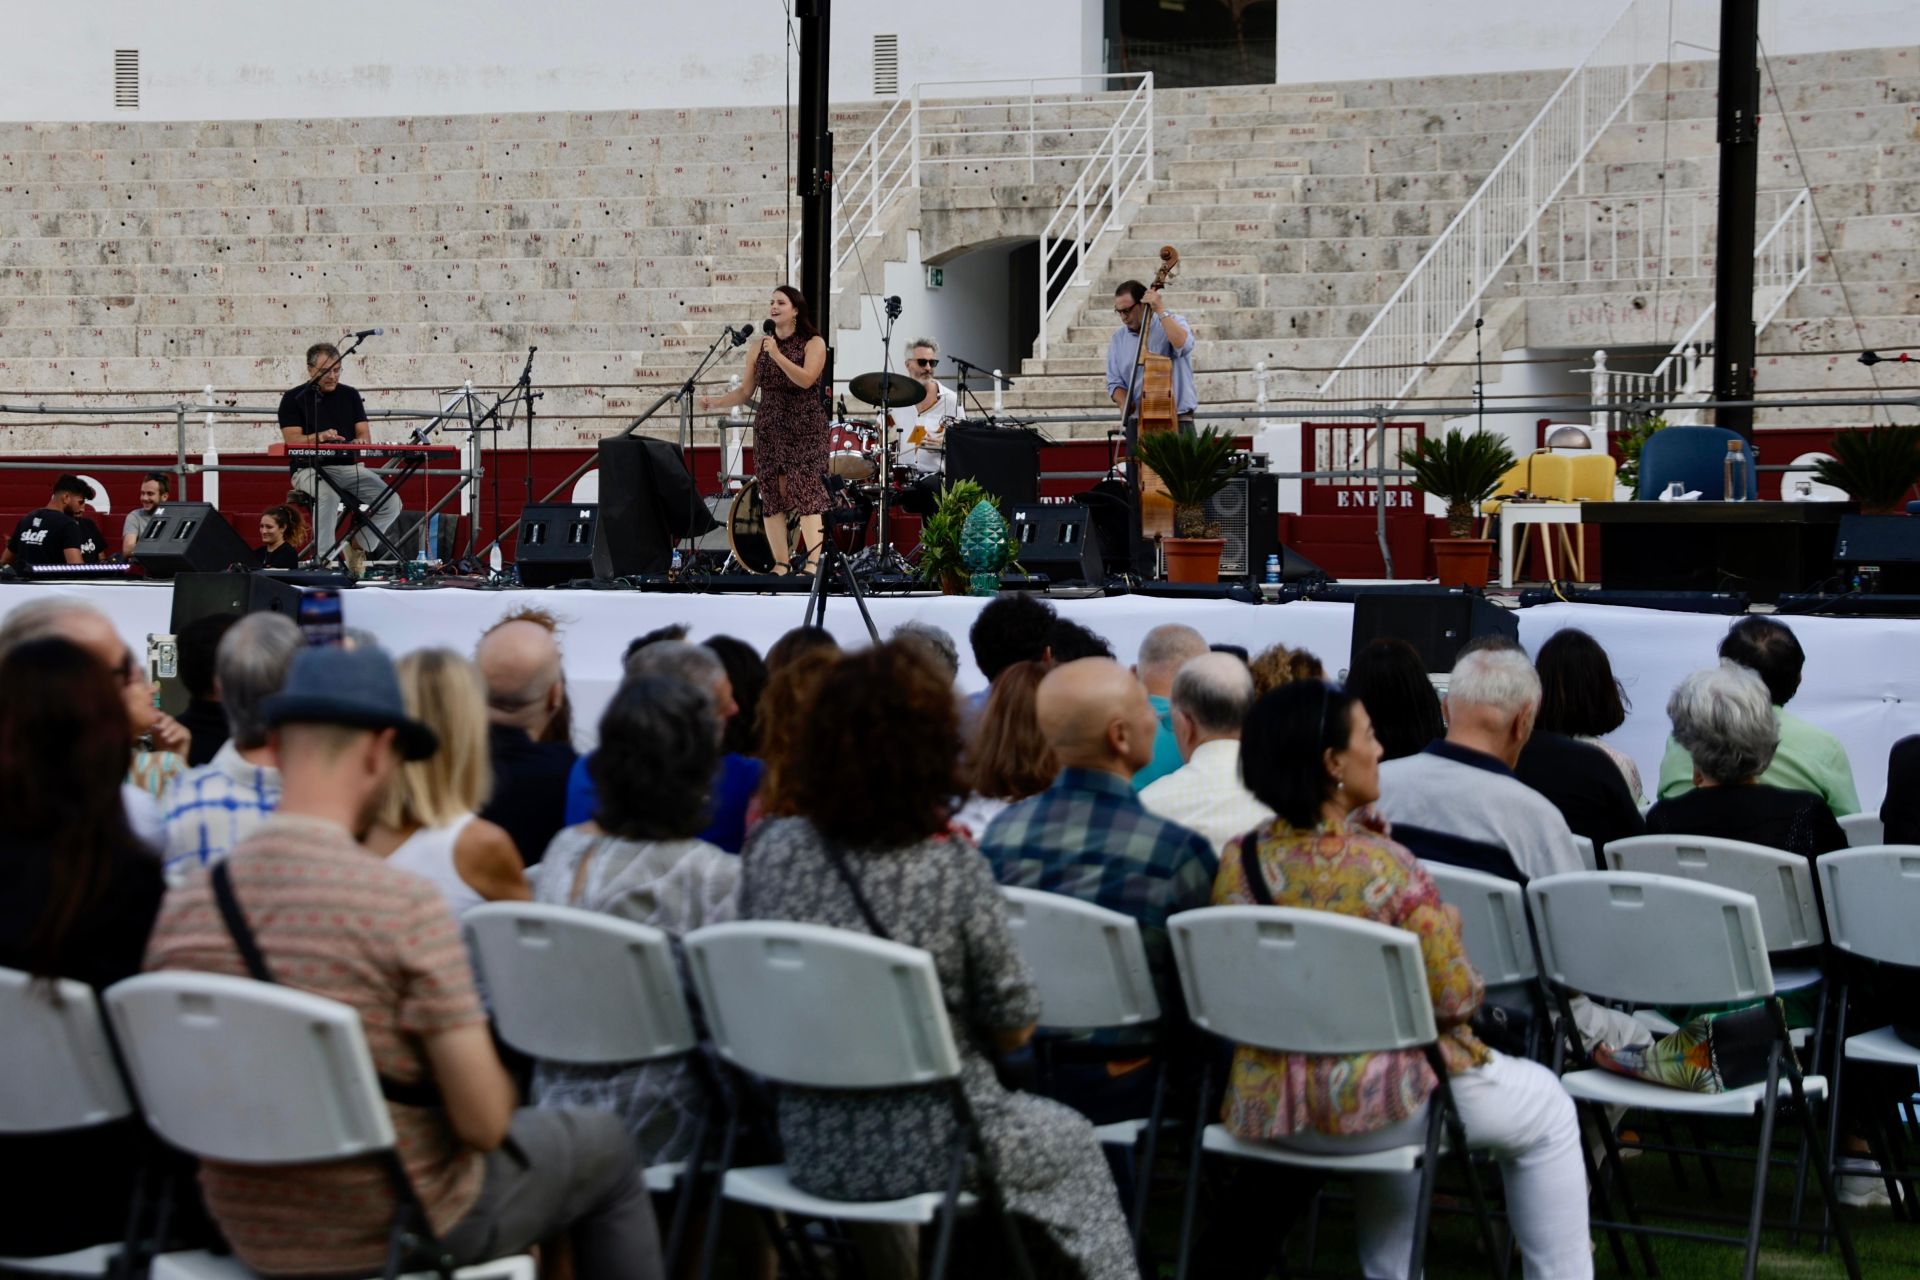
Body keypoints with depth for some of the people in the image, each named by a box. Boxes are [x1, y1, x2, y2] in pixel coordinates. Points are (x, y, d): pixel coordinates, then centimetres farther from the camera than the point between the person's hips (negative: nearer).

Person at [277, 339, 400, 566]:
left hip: (349, 467, 4)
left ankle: (359, 548, 1)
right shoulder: (294, 399, 3)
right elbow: (292, 440, -7)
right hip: (310, 468, -4)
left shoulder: (350, 395, 14)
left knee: (391, 504, -18)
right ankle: (323, 558, -33)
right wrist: (319, 437, -27)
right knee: (328, 495, -40)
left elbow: (364, 433, 9)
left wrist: (361, 440, -17)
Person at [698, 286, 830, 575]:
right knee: (772, 495, -1)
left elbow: (806, 379, -16)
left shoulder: (813, 343, 0)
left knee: (806, 492, -15)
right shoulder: (760, 348, 12)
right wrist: (714, 402, -2)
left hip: (804, 429, -5)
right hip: (769, 429, 5)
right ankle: (781, 564, 2)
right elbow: (744, 392, 12)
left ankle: (813, 563, -22)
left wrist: (777, 355, -20)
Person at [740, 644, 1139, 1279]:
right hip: (926, 1152, -4)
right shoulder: (953, 869, -20)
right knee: (1070, 1139, 27)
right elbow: (1013, 1028, -10)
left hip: (811, 1149, 5)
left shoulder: (771, 850, -9)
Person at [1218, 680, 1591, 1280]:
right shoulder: (1387, 868, -22)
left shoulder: (1237, 862, -7)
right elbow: (1455, 998, -17)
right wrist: (1446, 926, 4)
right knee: (1547, 1106, 20)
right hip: (1382, 1105, -6)